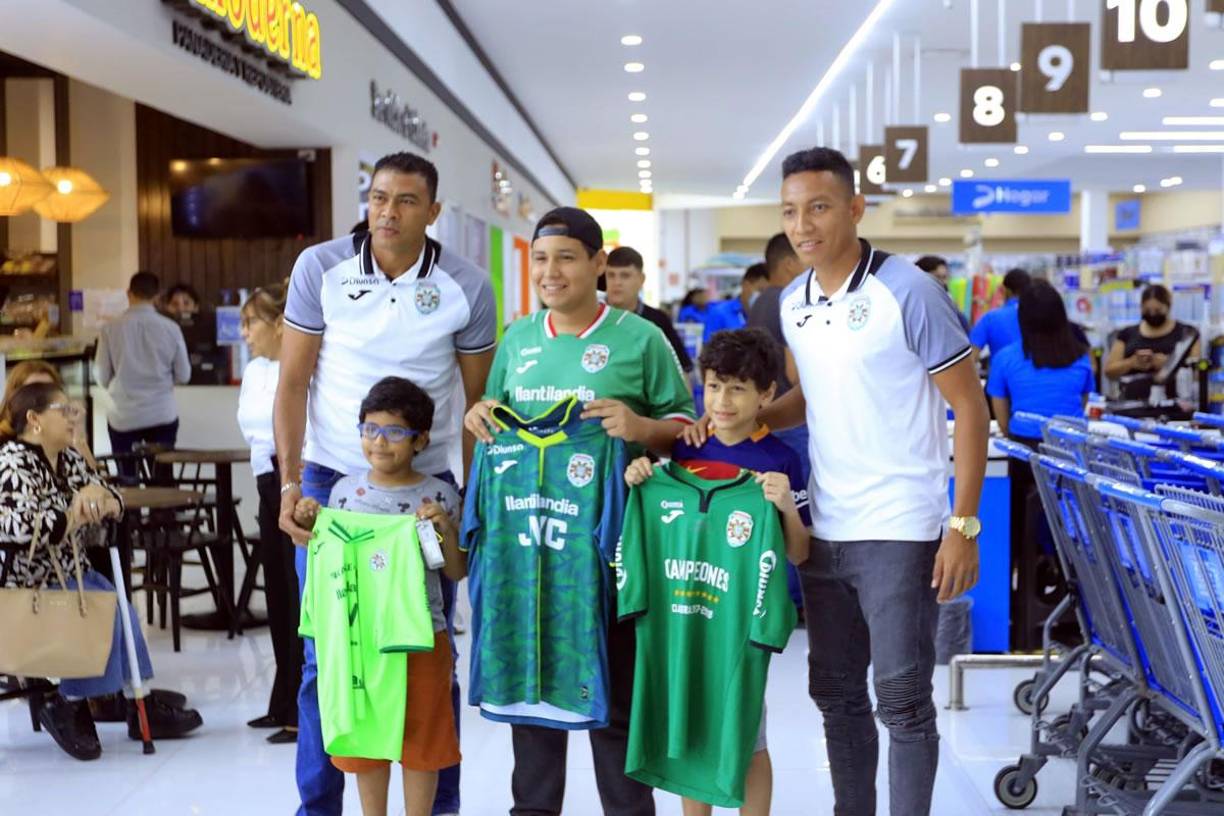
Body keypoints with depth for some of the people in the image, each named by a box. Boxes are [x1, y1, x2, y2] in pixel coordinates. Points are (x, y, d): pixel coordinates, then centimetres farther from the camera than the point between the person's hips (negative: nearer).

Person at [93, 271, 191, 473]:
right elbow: (184, 376, 0)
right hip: (163, 416, 1)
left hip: (124, 418, 0)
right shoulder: (170, 328, -6)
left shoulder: (111, 329, -8)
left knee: (127, 481, 9)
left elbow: (101, 378, -3)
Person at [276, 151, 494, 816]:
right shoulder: (320, 268, -5)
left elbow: (478, 401, 3)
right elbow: (293, 383, -1)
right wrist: (290, 483, -8)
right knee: (325, 655, 4)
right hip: (331, 480, 0)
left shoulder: (467, 287, -4)